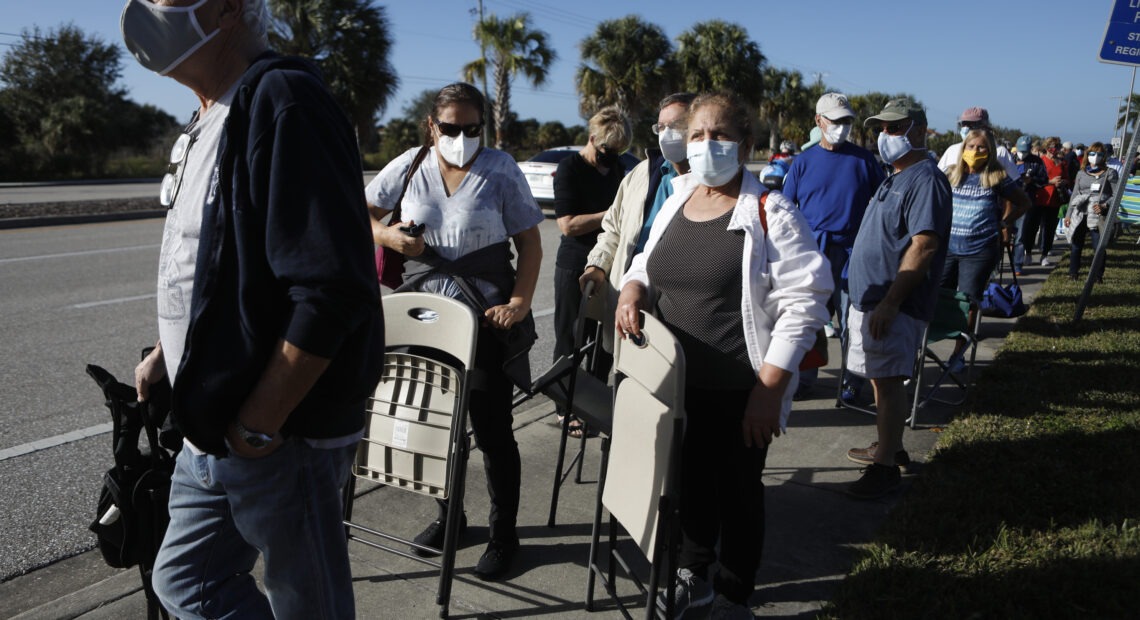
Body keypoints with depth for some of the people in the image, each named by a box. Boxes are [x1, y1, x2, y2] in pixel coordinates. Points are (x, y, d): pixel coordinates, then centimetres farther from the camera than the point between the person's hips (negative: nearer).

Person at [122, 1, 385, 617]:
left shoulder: (281, 101, -19)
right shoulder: (207, 125, 13)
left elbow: (331, 288, -27)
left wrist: (258, 426, -22)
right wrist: (167, 354, 15)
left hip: (280, 435, -9)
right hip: (212, 431, 10)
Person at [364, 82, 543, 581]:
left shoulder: (500, 170, -4)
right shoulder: (409, 166, 4)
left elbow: (530, 243, -3)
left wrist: (520, 301, -14)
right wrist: (387, 235, -9)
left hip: (485, 318, -3)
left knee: (491, 430, 3)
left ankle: (503, 533, 22)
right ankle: (447, 514, 38)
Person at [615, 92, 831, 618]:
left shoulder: (770, 213, -13)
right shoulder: (674, 204, 7)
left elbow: (802, 304, -15)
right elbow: (648, 264, 20)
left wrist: (769, 390, -19)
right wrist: (631, 288, -5)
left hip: (740, 394, -5)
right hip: (677, 384, 6)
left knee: (737, 490, 12)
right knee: (690, 481, 21)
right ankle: (692, 576, 44)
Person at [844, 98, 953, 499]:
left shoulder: (926, 180, -14)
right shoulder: (897, 178, 17)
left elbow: (923, 245, -23)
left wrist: (889, 302, -26)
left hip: (893, 304, -10)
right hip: (870, 298, 10)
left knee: (887, 381, -6)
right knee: (882, 378, 17)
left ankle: (885, 467, 1)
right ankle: (889, 447, 30)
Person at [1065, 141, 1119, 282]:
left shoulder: (1110, 173, 4)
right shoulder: (1081, 173, 15)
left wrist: (1104, 206, -17)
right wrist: (1068, 214, 13)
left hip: (1098, 216, -3)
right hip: (1079, 215, 4)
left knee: (1098, 246, -9)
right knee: (1075, 245, 6)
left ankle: (1098, 276, 2)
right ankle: (1073, 273, 17)